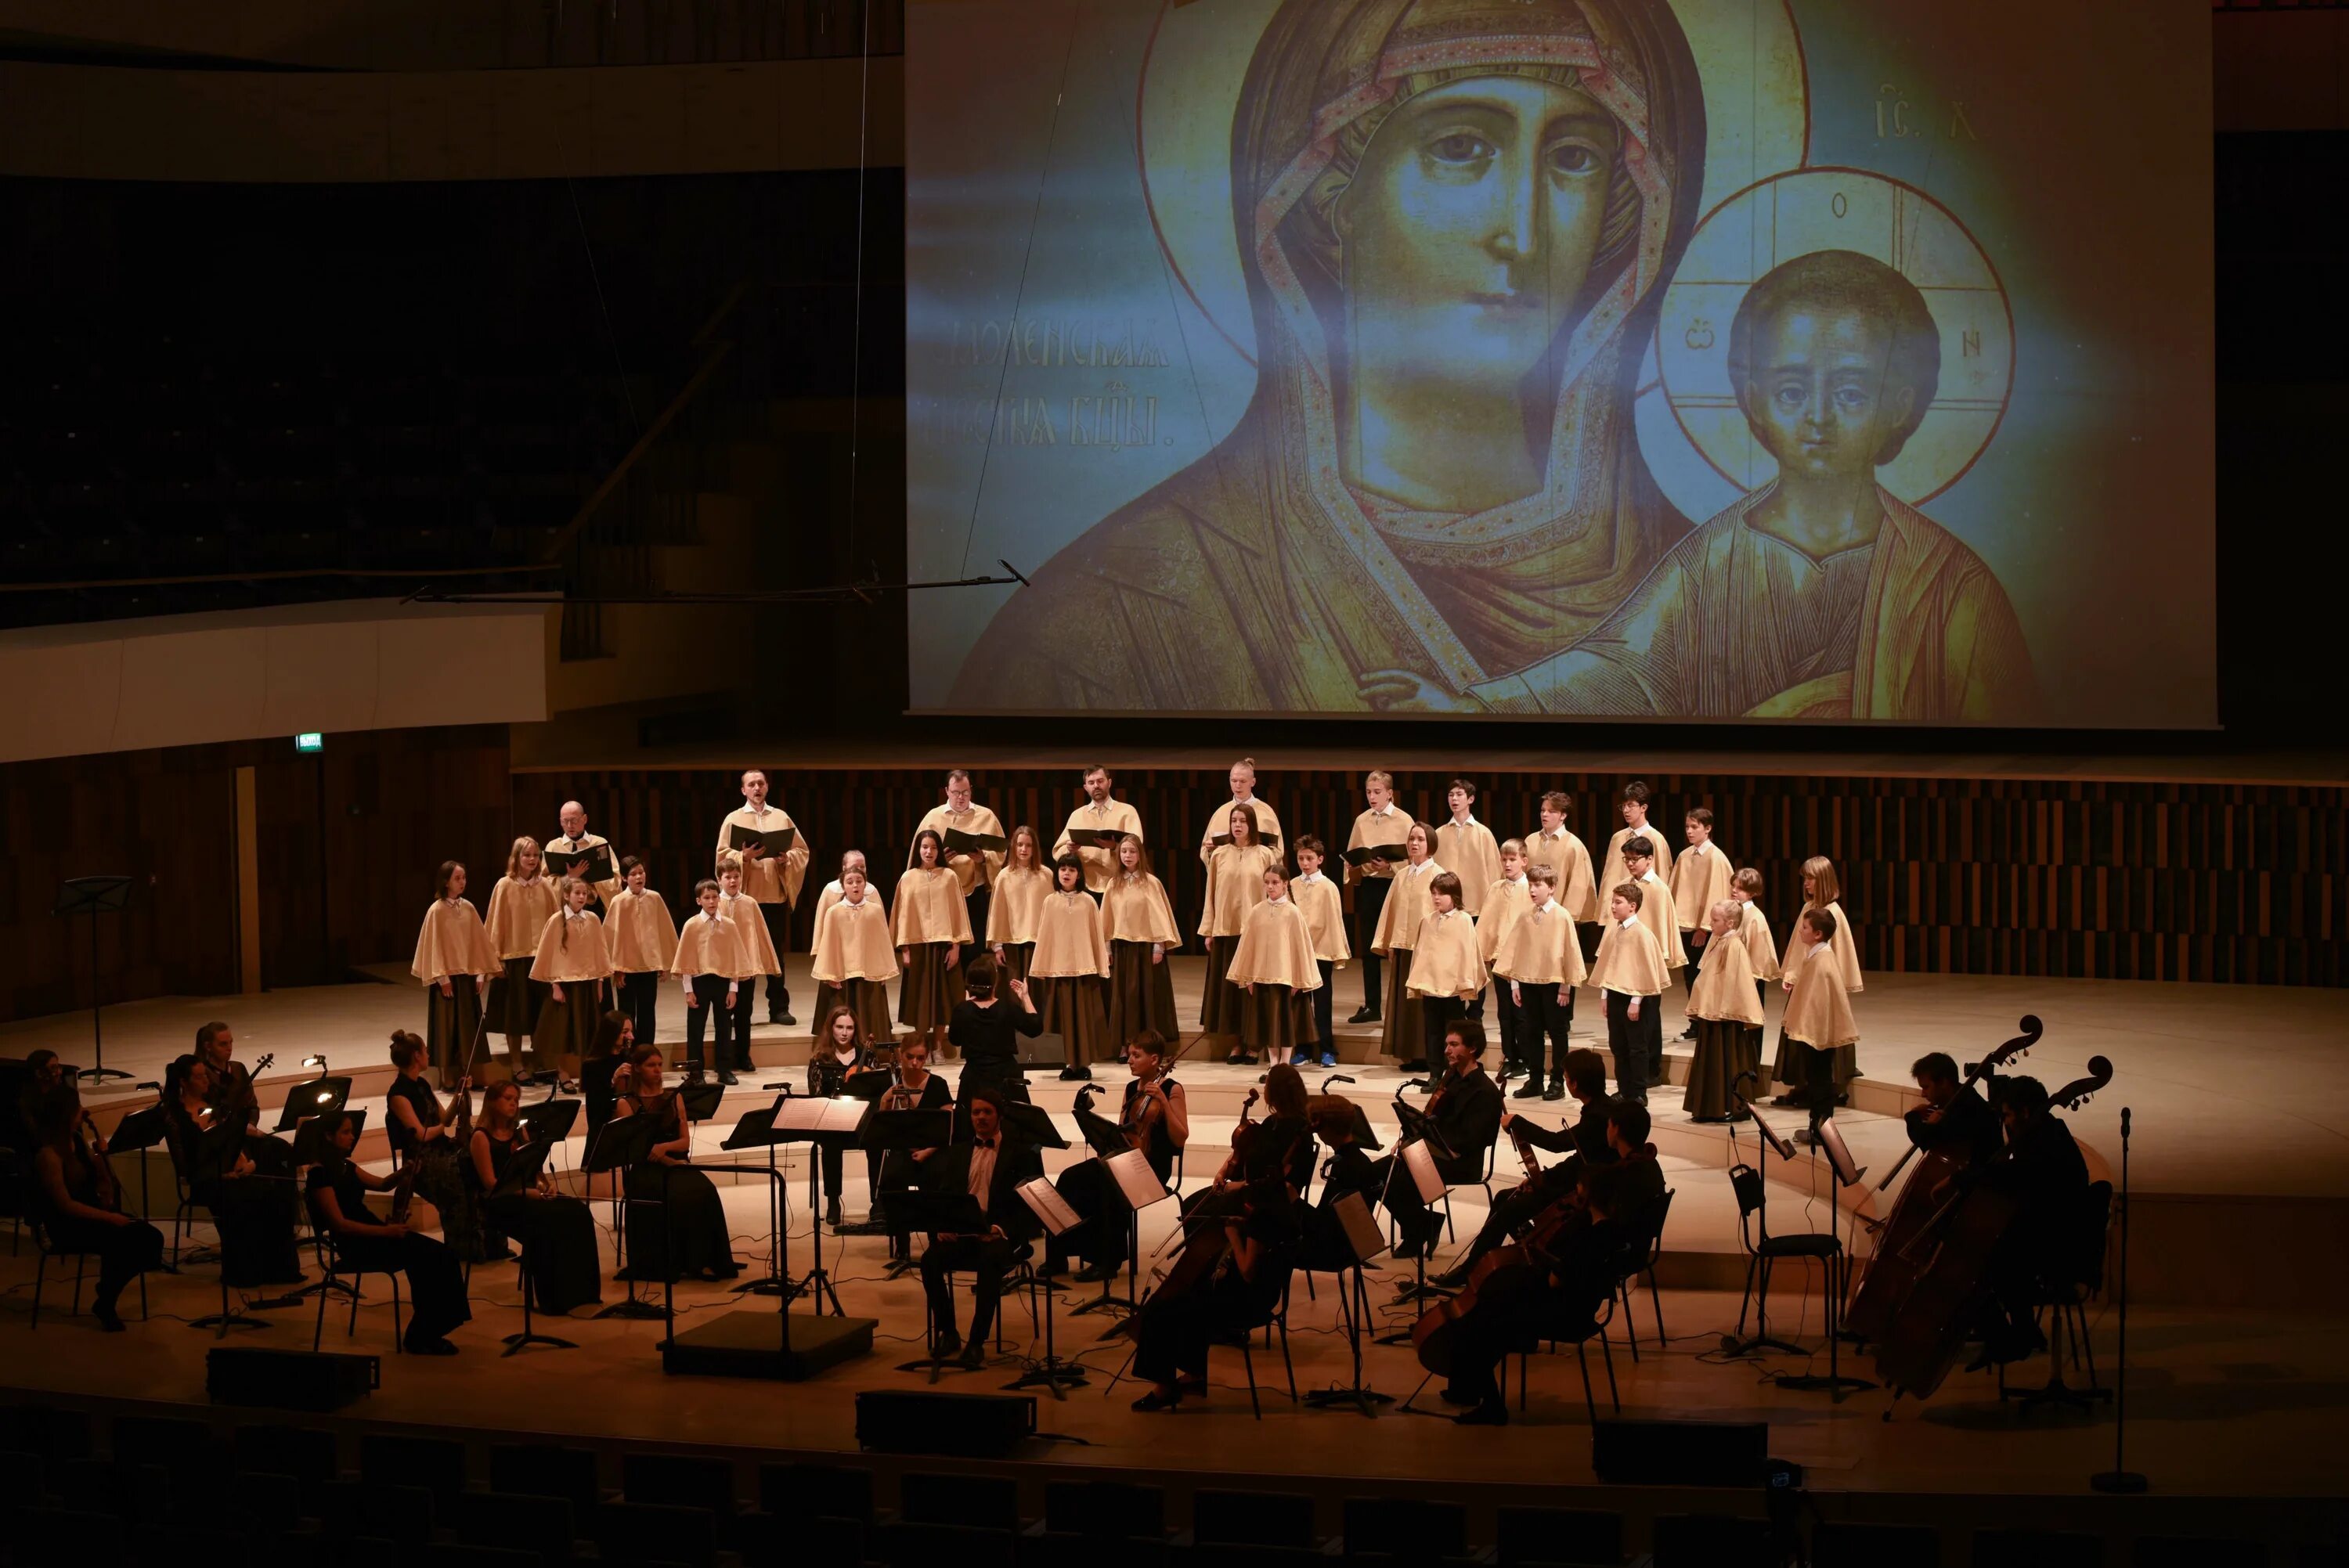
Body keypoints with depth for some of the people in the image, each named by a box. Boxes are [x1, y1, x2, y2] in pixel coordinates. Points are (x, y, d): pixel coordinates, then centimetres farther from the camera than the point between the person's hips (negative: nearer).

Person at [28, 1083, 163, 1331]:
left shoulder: (78, 1141, 6)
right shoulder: (48, 1155, -19)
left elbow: (105, 1187, 12)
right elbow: (66, 1206, -21)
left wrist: (100, 1156, -6)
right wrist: (110, 1217, -22)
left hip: (92, 1215, 8)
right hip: (68, 1227, -8)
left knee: (150, 1237, -12)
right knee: (122, 1241, -29)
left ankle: (109, 1286, 8)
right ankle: (104, 1304, -6)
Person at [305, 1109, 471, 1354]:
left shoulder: (345, 1166, 15)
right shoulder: (320, 1174, -13)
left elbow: (382, 1185, 23)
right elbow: (340, 1224, -19)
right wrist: (386, 1231, -23)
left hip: (374, 1234, 9)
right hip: (356, 1244, -9)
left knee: (440, 1255, -10)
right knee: (426, 1260, -24)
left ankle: (426, 1333, -13)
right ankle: (418, 1337, -13)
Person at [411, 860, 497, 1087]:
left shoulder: (469, 909, 6)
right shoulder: (436, 911, -8)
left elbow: (479, 942, 8)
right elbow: (434, 945, -9)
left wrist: (481, 973, 2)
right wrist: (442, 977, -13)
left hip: (468, 975, 5)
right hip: (447, 976, -5)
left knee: (468, 1026, 6)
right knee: (448, 1026, 0)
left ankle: (466, 1076, 13)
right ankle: (448, 1078, 6)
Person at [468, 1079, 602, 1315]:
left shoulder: (520, 1132, 19)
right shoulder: (481, 1137, -4)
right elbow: (491, 1183, -11)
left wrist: (546, 1184, -3)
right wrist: (529, 1192, -20)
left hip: (529, 1195, 7)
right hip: (501, 1202, -7)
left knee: (578, 1212, -21)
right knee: (548, 1220, -35)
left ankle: (579, 1292, -22)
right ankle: (552, 1298, -29)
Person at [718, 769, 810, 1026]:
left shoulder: (781, 817, 10)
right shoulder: (733, 819, 5)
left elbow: (802, 850, 10)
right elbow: (723, 855, -1)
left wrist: (786, 859, -10)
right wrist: (744, 856, -20)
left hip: (776, 895, 2)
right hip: (746, 896, -2)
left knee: (777, 952, 5)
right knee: (744, 954, -2)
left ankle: (779, 1008, 11)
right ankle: (742, 1012, 2)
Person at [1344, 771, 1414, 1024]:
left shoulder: (1403, 820, -4)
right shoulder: (1361, 820, 8)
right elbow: (1351, 856, 13)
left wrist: (1389, 866, -20)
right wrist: (1354, 868, -7)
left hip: (1394, 885, -4)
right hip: (1368, 886, 4)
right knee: (1368, 947, 6)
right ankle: (1371, 1006, 12)